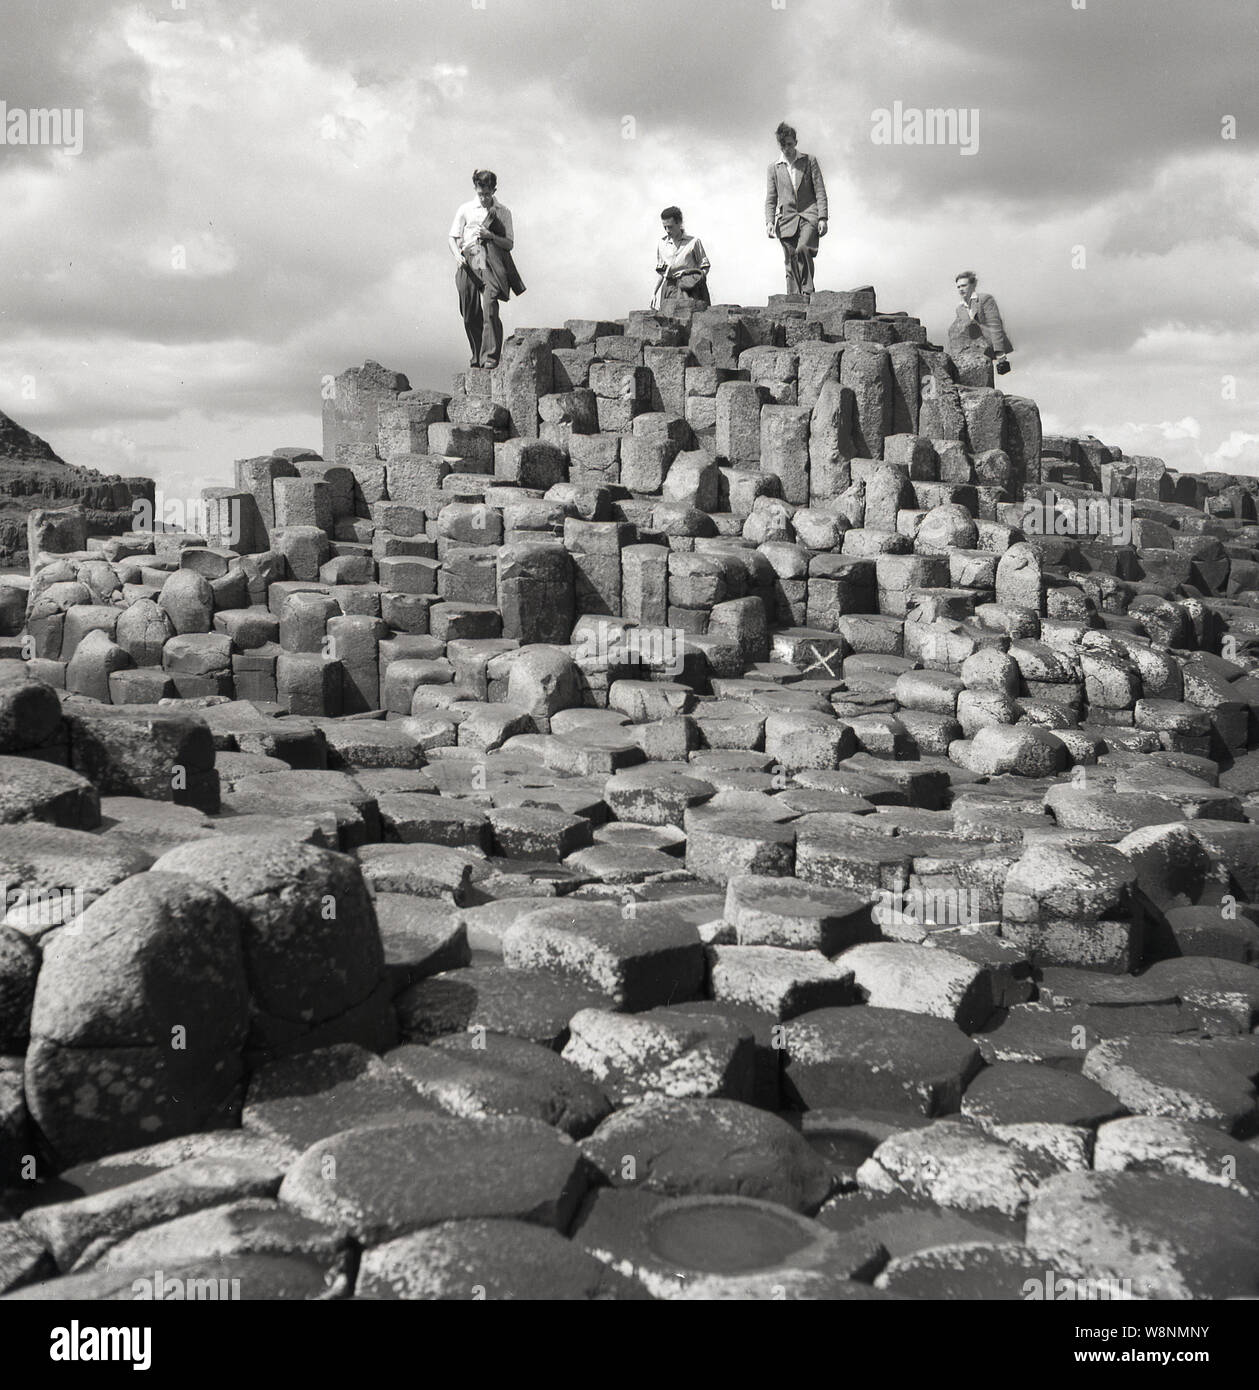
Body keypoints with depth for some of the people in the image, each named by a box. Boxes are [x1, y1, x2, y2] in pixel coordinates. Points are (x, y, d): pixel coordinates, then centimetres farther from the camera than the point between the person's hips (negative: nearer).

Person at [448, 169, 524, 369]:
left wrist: (491, 236, -8)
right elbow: (453, 238, 13)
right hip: (469, 263, 2)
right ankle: (476, 356, 17)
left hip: (491, 264, -2)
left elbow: (509, 244, 9)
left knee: (490, 310, -20)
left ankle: (490, 357, -22)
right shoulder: (465, 210, 12)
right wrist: (457, 255, -8)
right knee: (470, 316, 1)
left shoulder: (503, 212, 11)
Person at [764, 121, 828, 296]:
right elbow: (770, 199, 12)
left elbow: (820, 192, 5)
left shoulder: (809, 161, 9)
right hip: (787, 219, 2)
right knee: (791, 263, -3)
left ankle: (808, 291, -19)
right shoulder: (774, 167, 14)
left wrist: (822, 218, -6)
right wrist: (769, 221, -4)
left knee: (803, 249, -27)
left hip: (809, 216, -2)